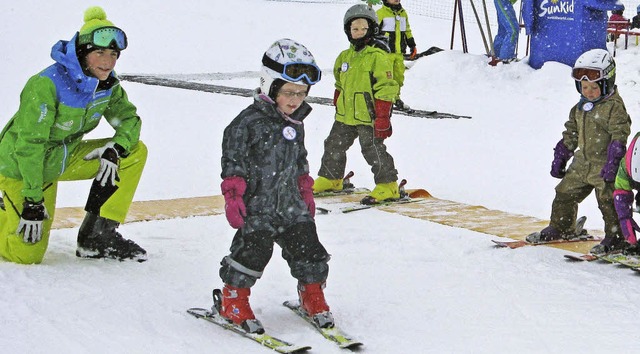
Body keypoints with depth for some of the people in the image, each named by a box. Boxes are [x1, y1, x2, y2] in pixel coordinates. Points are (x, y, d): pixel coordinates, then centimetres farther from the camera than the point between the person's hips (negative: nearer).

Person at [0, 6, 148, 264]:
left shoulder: (107, 84, -8)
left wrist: (116, 148, -18)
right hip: (21, 168, -7)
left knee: (135, 152, -7)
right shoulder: (46, 85, -28)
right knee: (27, 254, -11)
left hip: (64, 159, 7)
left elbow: (129, 119, 3)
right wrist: (32, 200, -28)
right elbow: (29, 144, -27)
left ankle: (97, 236, -4)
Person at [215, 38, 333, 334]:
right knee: (253, 251, -8)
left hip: (291, 205, 6)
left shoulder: (296, 125, 11)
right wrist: (233, 197, -15)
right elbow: (233, 162, -11)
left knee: (307, 248, 5)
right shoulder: (249, 122, -12)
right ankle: (232, 301, 11)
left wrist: (306, 193, 22)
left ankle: (312, 298, 23)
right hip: (257, 205, -6)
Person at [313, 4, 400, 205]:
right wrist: (338, 107, 23)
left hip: (368, 116, -8)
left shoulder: (378, 56, -12)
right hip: (345, 117, 8)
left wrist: (382, 117, -18)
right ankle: (330, 178, 35)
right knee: (334, 146, 17)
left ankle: (388, 185, 0)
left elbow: (386, 88, -15)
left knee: (373, 150, -9)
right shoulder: (345, 57, 12)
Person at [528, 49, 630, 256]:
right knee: (565, 193, 12)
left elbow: (619, 138, -19)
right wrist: (559, 159, 18)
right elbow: (570, 135, 18)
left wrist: (612, 165, -24)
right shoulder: (580, 108, 10)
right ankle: (561, 227, 30)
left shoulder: (614, 107, -14)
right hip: (582, 164, 8)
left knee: (608, 201, -7)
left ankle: (616, 237, 4)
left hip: (604, 165, -8)